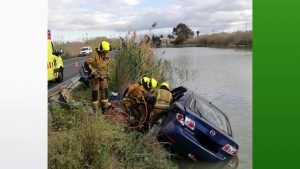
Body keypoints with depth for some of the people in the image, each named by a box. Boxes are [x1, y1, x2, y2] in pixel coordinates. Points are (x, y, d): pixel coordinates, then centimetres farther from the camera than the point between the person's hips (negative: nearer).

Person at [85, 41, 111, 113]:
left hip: (103, 77, 6)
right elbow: (87, 64, -21)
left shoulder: (106, 55, 8)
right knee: (95, 93, -2)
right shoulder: (94, 54, -15)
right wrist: (94, 72, -23)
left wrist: (107, 75, 19)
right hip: (95, 77, -6)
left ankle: (105, 107, 18)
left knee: (105, 91, 6)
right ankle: (95, 110, 8)